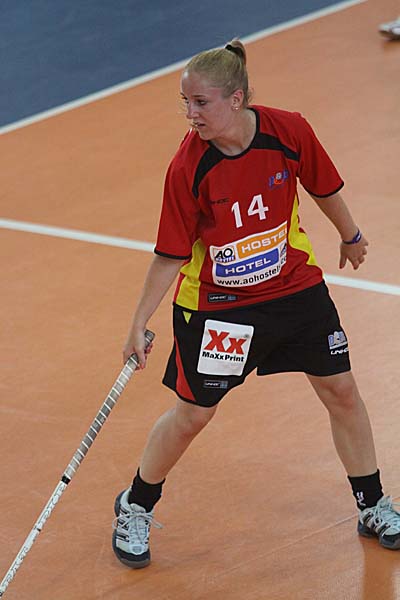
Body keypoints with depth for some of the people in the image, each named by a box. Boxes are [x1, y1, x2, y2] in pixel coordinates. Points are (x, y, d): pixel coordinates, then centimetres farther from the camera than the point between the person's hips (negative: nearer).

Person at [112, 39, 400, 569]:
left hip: (295, 285, 3)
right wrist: (140, 324, -18)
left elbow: (324, 187, 1)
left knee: (341, 391, 9)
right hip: (216, 303, -3)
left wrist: (350, 236, 16)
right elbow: (171, 254, -15)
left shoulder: (289, 131, -18)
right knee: (192, 414, 3)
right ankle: (135, 509, 27)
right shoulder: (187, 168, -24)